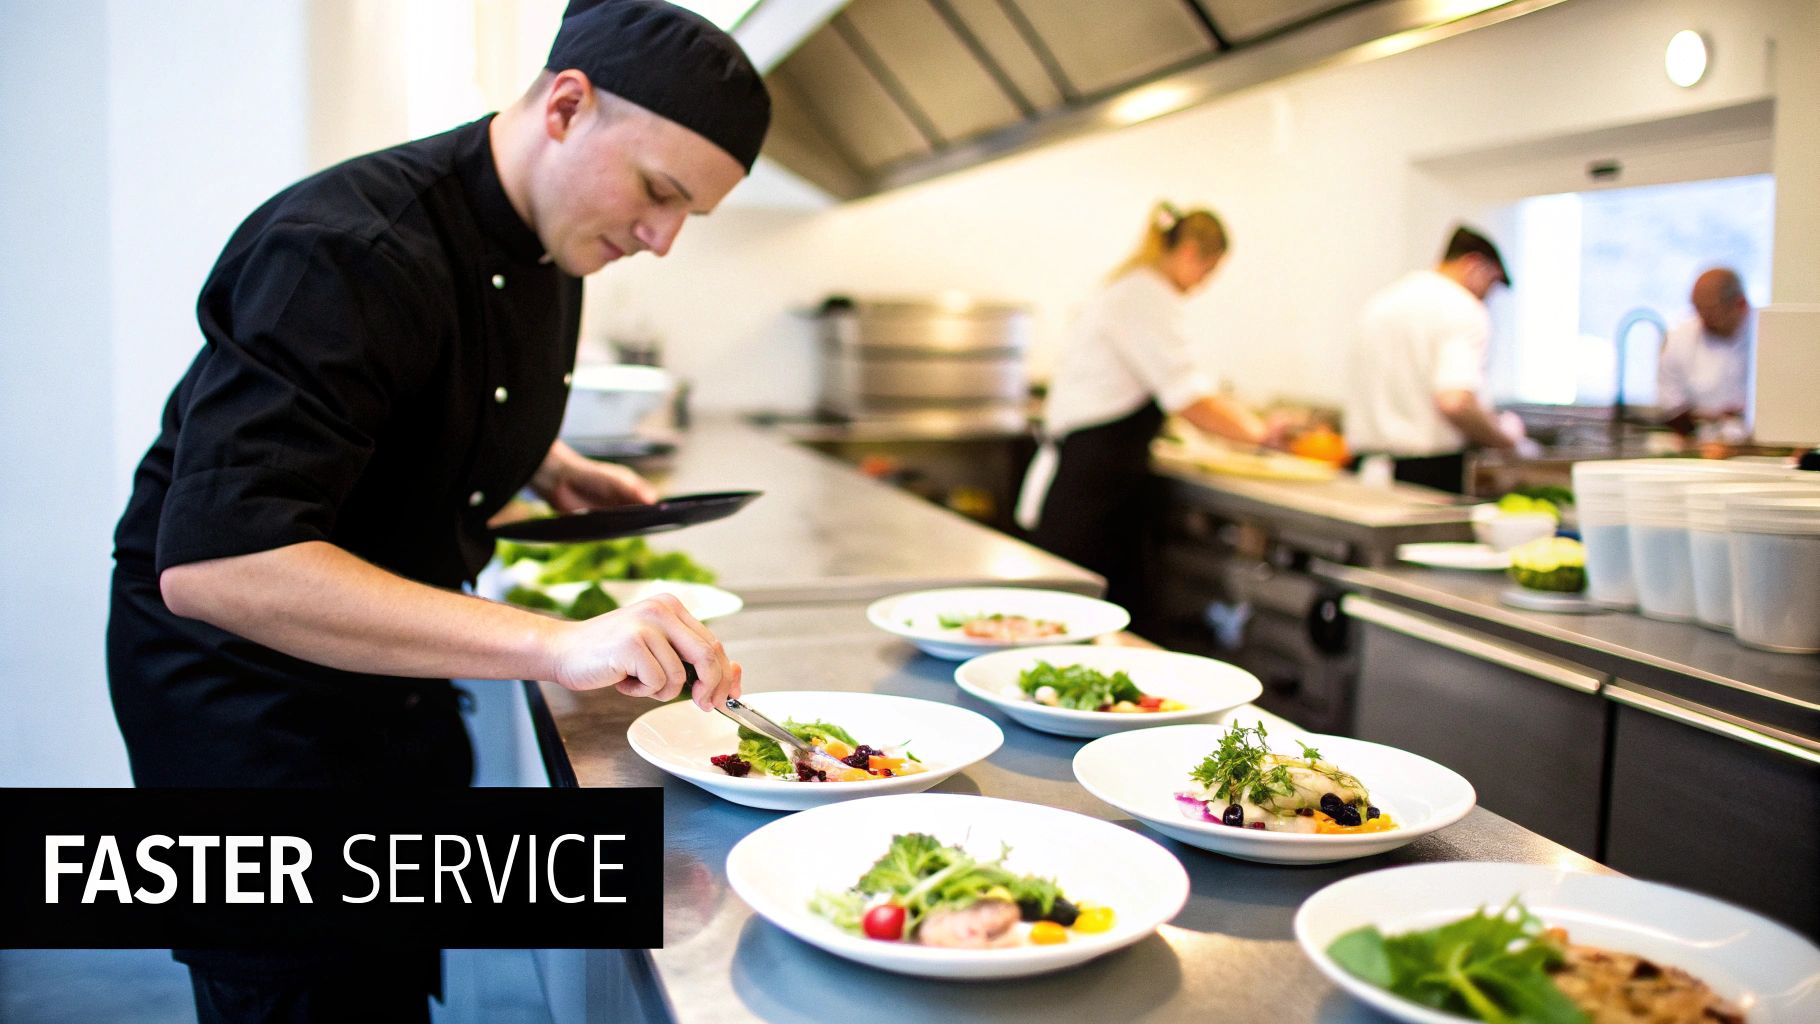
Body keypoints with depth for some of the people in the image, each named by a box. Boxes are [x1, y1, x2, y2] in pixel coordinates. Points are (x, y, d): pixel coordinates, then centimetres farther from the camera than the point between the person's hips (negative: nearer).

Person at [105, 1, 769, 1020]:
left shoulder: (550, 245, -1)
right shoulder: (349, 251, -31)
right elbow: (214, 564, -41)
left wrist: (548, 467, 0)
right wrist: (555, 643, -47)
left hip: (390, 674, 8)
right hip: (247, 700, -8)